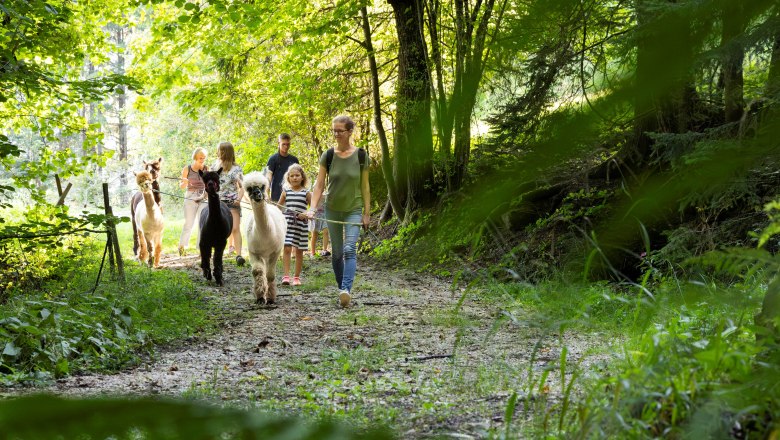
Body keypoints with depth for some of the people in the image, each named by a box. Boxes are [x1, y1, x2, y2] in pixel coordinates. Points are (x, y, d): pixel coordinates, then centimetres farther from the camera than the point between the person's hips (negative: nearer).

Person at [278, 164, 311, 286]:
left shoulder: (306, 193, 4)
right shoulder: (286, 191, 8)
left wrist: (306, 214, -12)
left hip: (300, 224, 0)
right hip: (287, 223, 0)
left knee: (299, 251, 5)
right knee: (287, 248, -11)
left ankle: (297, 277, 14)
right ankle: (286, 276, -12)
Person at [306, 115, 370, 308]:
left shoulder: (360, 156, -5)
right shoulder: (328, 156, -3)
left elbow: (364, 186, 1)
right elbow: (319, 185, -3)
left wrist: (367, 213, 0)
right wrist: (312, 208, -16)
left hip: (353, 210, -2)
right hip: (332, 210, 2)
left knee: (349, 250, -18)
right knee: (337, 253, 8)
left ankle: (346, 290, -30)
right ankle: (342, 289, 20)